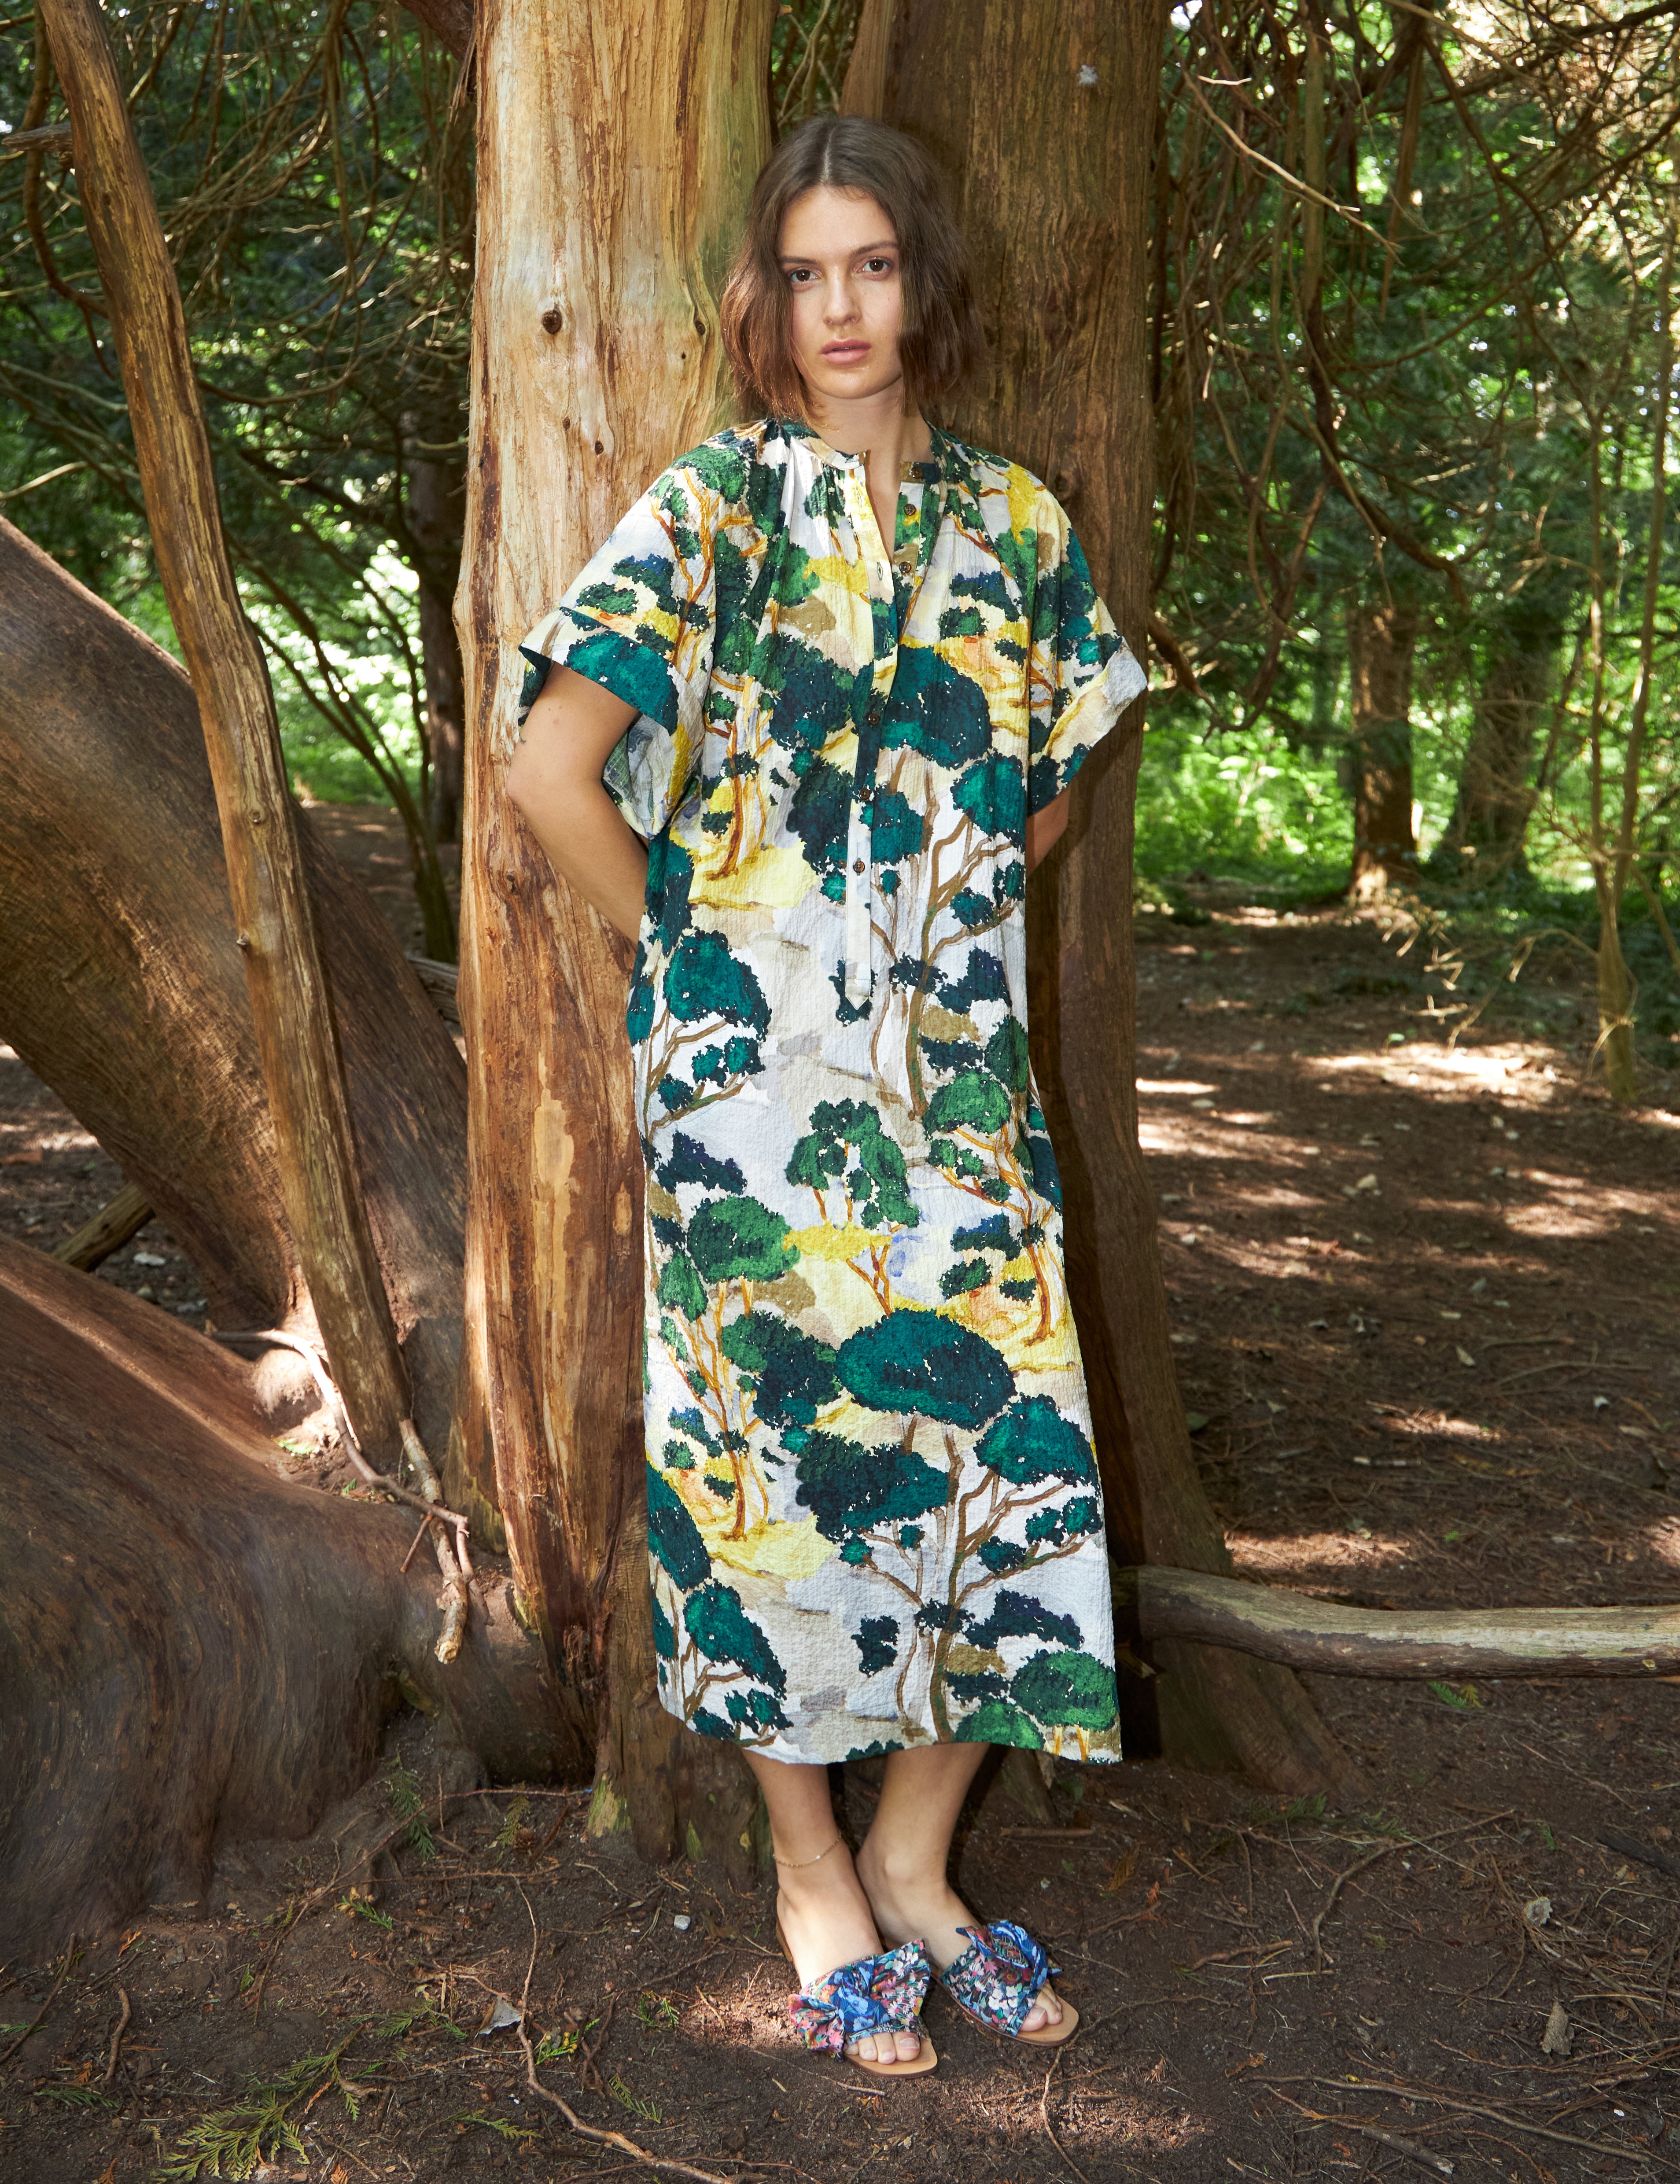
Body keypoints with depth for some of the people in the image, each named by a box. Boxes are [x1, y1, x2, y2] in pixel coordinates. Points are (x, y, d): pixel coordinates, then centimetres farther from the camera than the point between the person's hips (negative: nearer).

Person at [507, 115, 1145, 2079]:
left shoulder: (1014, 524, 9)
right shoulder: (711, 510, -4)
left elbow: (1052, 779, 22)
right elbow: (550, 772, -12)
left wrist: (955, 913, 10)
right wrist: (692, 950, -5)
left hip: (959, 1057, 4)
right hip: (760, 1076, -4)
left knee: (1000, 1440, 2)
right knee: (782, 1447, 3)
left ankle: (914, 1860, 23)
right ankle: (814, 1883, 22)